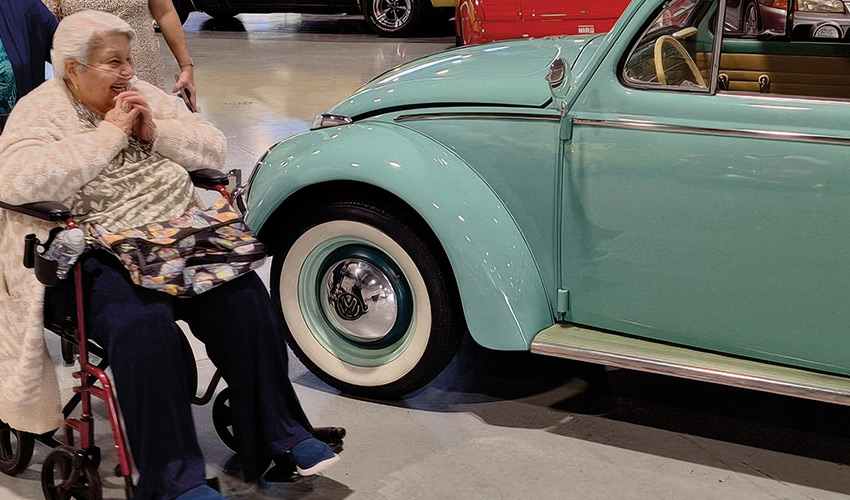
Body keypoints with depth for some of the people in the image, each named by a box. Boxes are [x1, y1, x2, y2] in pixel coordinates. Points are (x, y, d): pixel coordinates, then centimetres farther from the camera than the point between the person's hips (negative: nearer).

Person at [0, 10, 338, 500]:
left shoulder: (146, 95, 15)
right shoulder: (40, 111, -1)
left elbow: (215, 150, 13)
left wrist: (155, 131, -6)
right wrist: (109, 133, -17)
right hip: (97, 260, -5)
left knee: (246, 300, -18)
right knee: (143, 324, -33)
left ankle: (279, 435, -6)